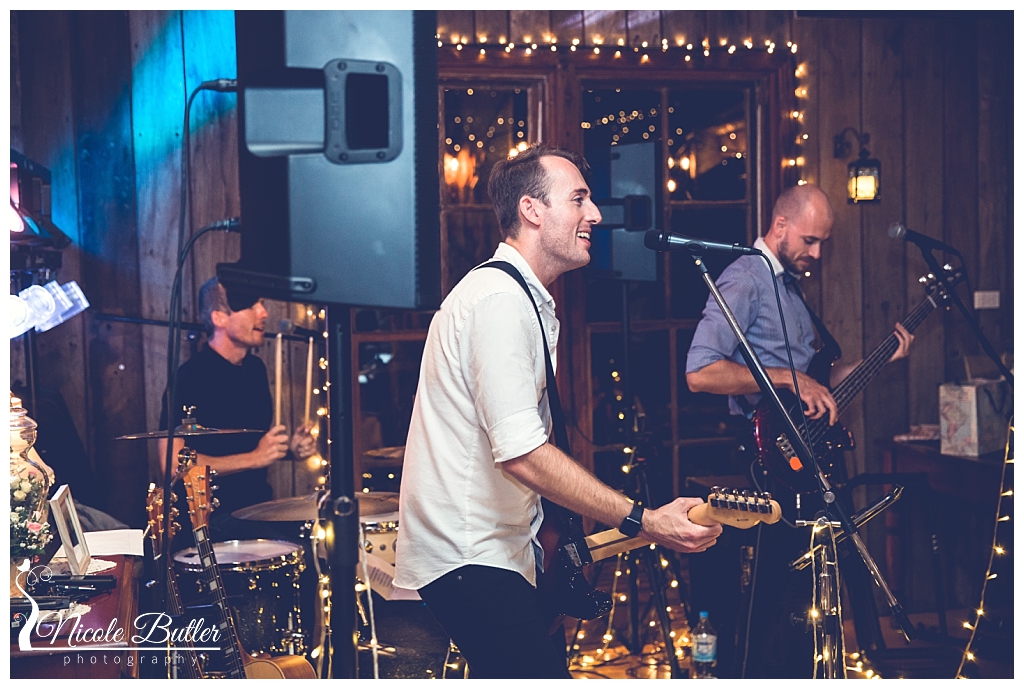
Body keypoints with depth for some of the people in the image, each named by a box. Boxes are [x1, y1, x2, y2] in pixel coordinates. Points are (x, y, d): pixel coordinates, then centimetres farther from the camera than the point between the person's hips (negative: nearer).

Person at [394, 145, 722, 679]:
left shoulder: (526, 301, 19)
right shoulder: (501, 302, -16)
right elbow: (521, 453, -24)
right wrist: (645, 522, -24)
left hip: (483, 547, 10)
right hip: (466, 556, -10)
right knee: (542, 673, -16)